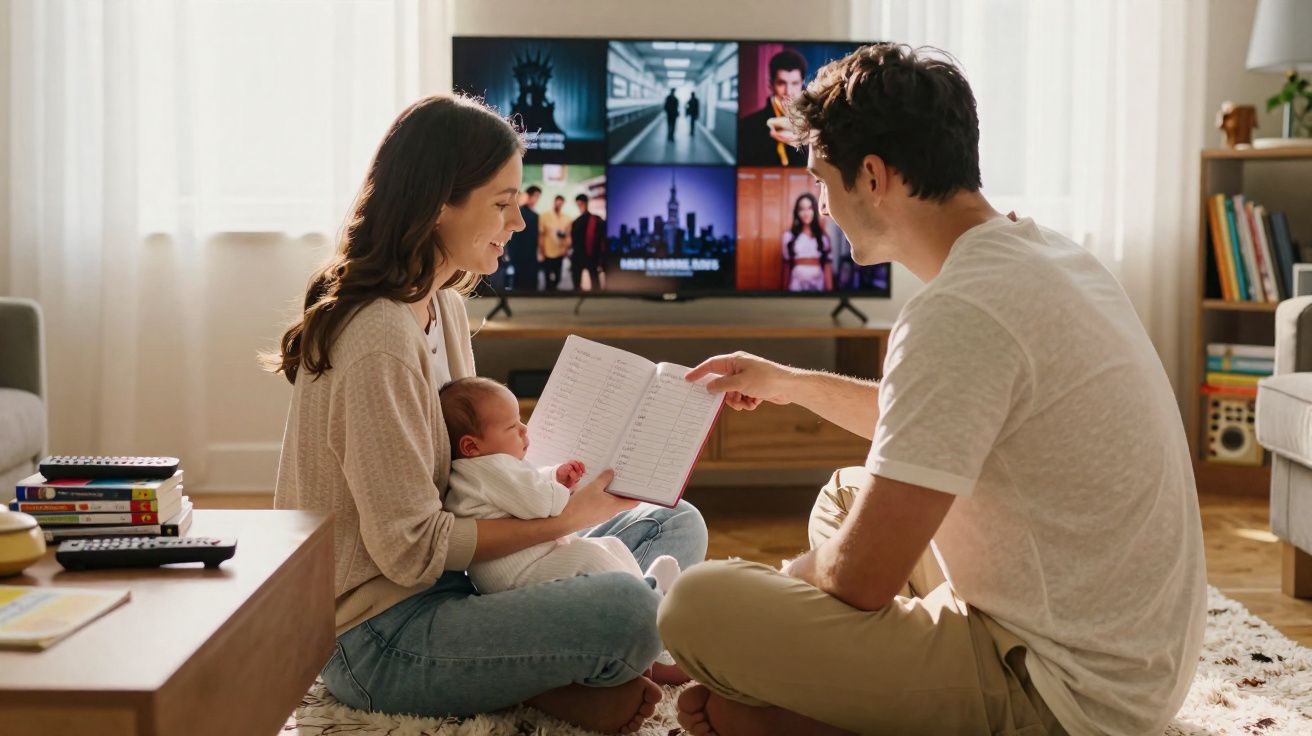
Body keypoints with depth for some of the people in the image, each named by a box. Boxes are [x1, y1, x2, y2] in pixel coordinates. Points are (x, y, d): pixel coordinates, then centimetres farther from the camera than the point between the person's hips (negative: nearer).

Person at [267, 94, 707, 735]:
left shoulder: (444, 308, 8)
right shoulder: (378, 345, -22)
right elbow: (413, 549, -21)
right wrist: (565, 520, -13)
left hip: (449, 582, 10)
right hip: (377, 640, -10)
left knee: (677, 525, 8)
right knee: (627, 610, -32)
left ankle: (565, 679, -9)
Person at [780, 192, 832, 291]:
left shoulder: (822, 236, 4)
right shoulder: (789, 235, 3)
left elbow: (827, 264, 2)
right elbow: (787, 264, 5)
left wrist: (829, 289, -5)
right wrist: (785, 288, 4)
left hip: (818, 284, 1)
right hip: (797, 284, -1)